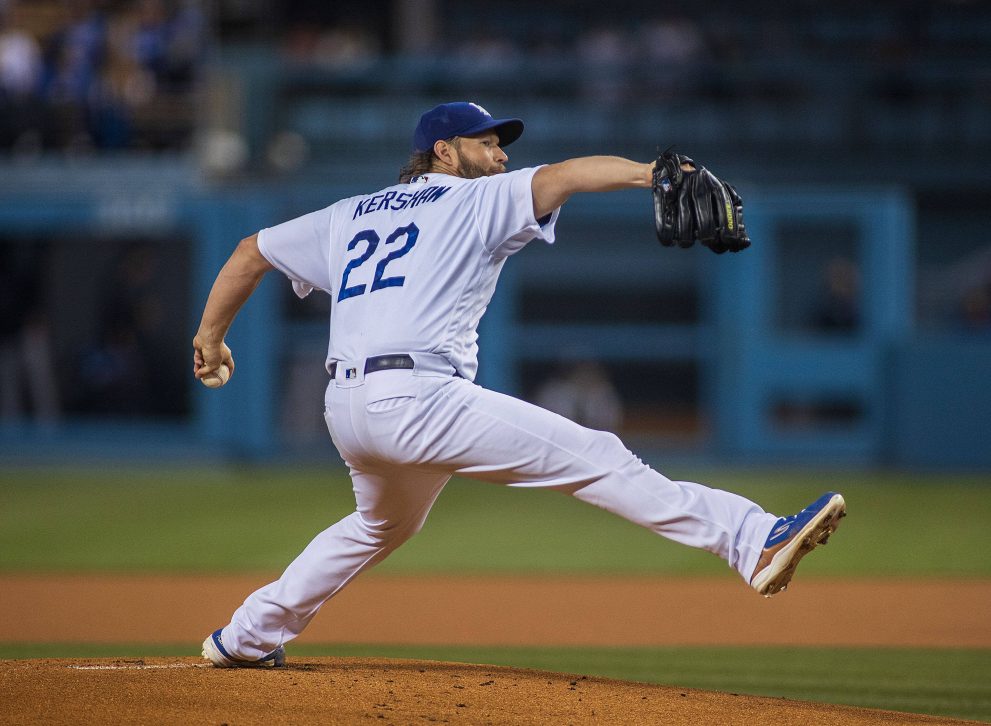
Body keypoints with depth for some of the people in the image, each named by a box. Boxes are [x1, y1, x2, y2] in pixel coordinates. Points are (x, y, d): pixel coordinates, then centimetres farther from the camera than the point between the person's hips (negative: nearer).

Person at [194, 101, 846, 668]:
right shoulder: (479, 201, 8)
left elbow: (252, 252, 31)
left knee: (384, 524, 36)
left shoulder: (349, 216, 27)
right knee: (597, 459, -13)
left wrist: (210, 336, 42)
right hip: (418, 398, -8)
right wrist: (651, 172, -23)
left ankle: (247, 638, 40)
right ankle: (755, 541, -25)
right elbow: (560, 178, -9)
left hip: (345, 410, 8)